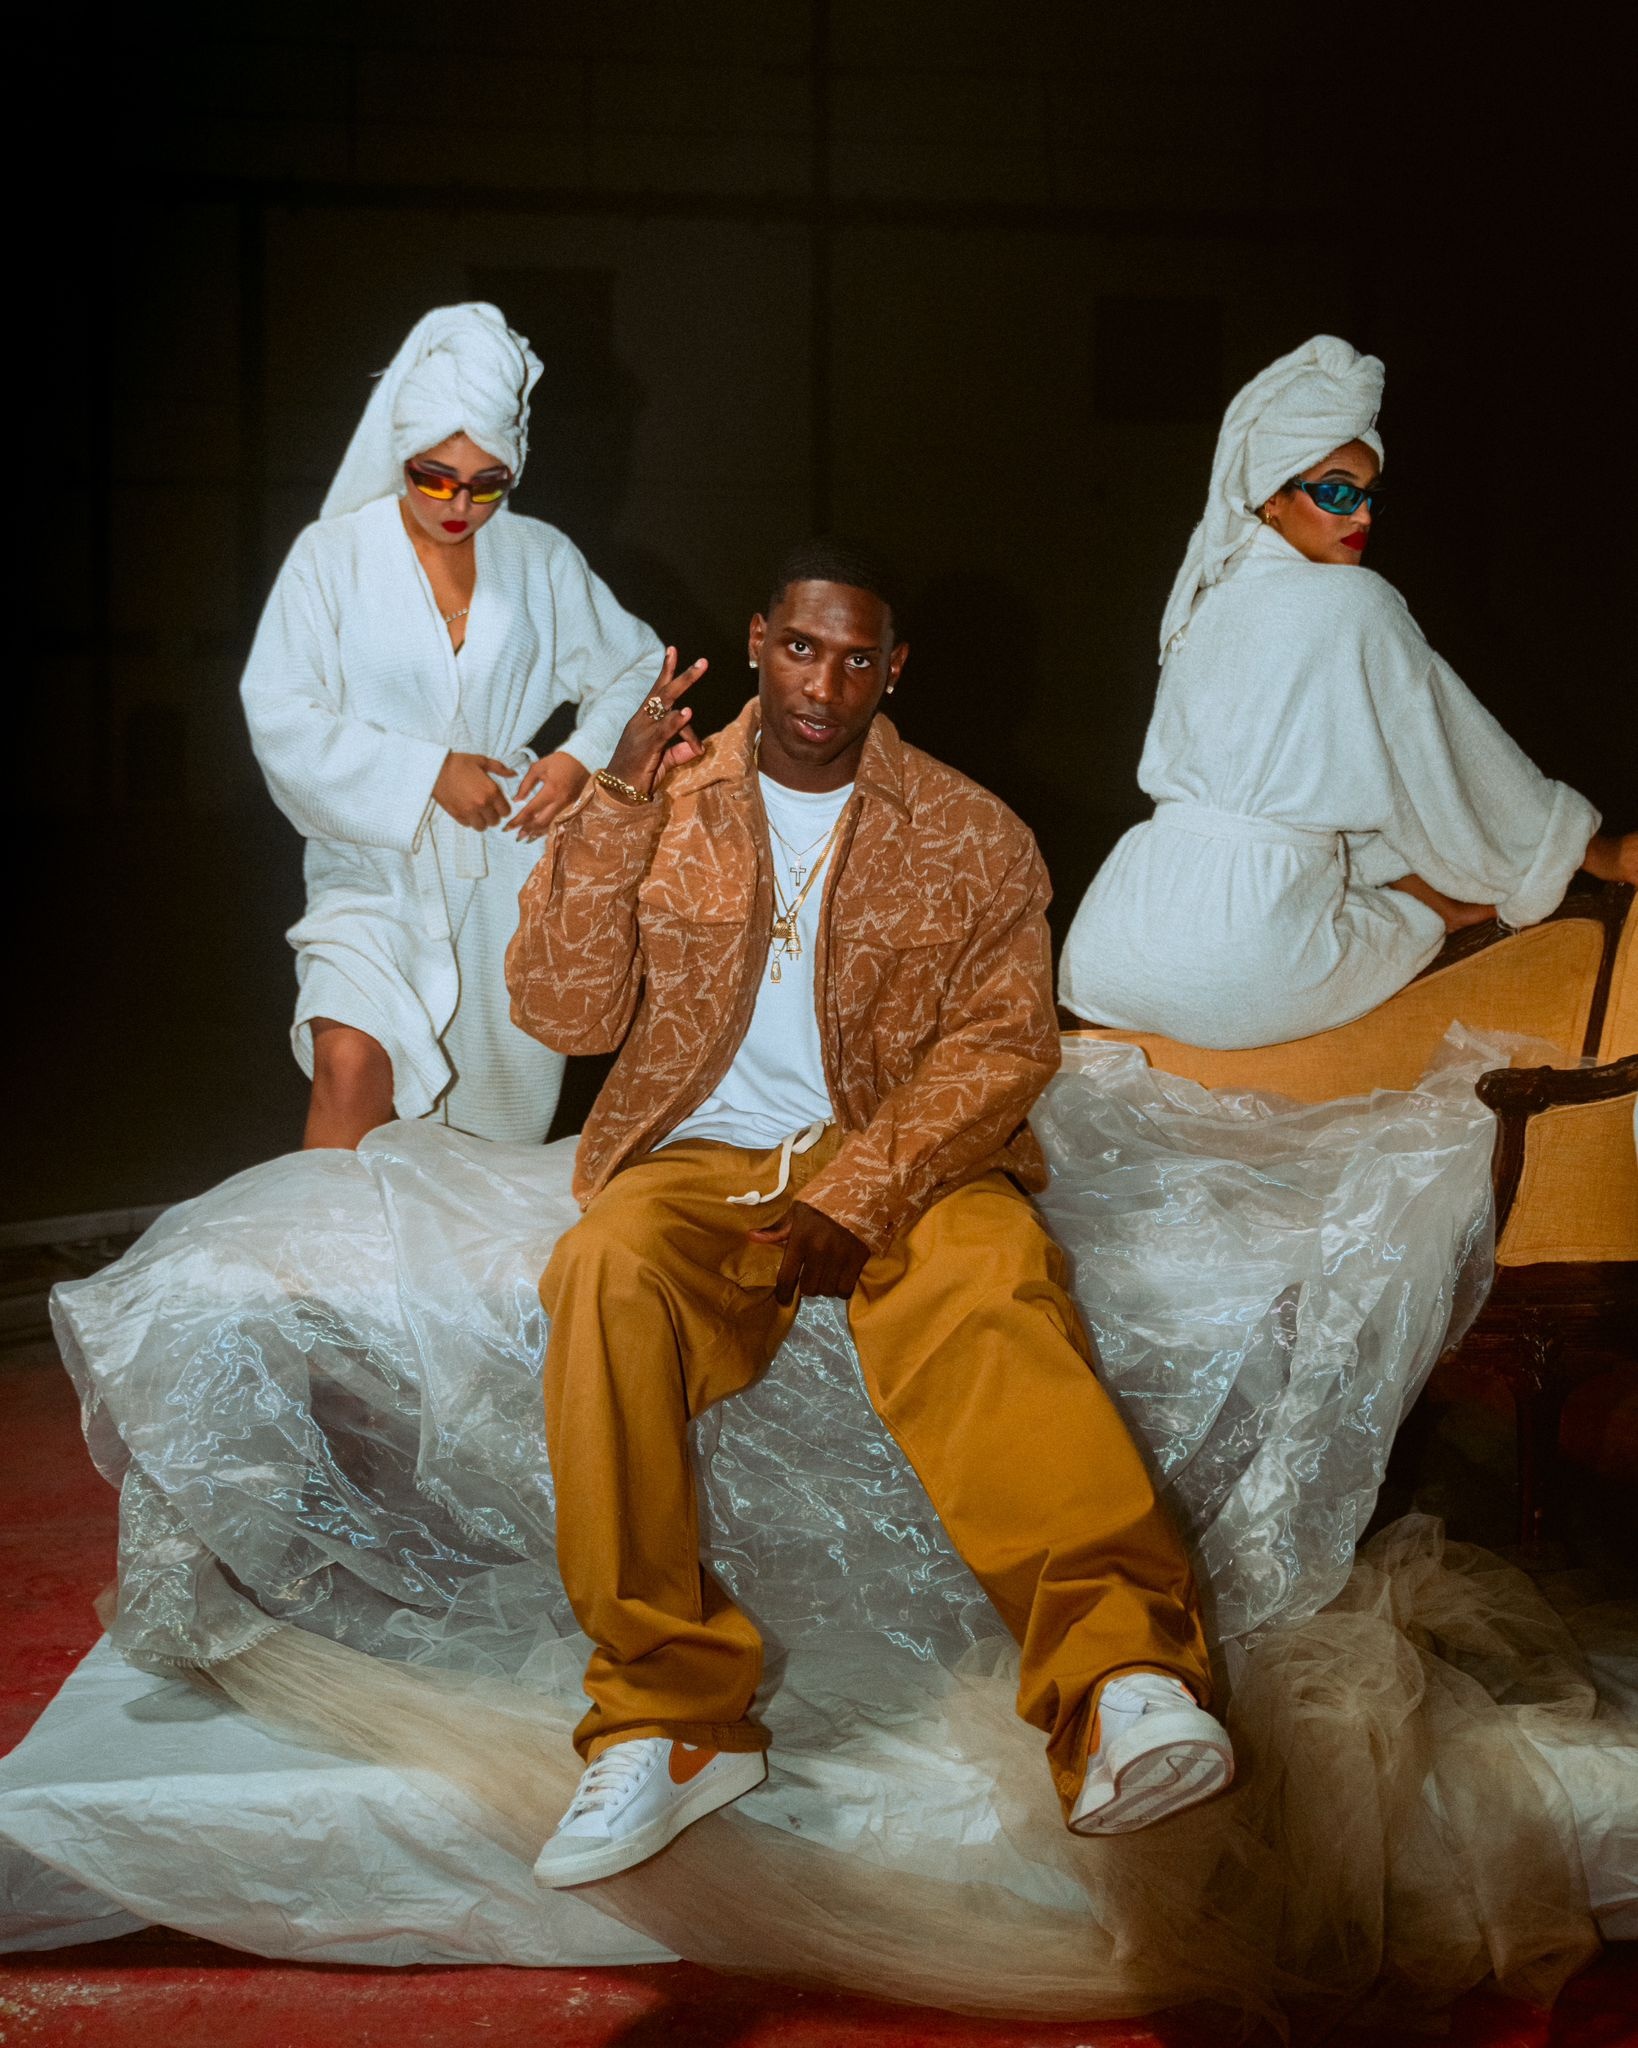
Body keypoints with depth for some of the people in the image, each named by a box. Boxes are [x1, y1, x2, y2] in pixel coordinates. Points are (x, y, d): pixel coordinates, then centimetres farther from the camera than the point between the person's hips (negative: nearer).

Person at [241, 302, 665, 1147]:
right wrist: (426, 772, -13)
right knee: (352, 1061, -23)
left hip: (510, 870, 3)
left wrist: (583, 758, -5)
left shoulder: (541, 559, 6)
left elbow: (634, 668, 15)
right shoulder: (332, 556, -2)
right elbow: (282, 720, -7)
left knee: (506, 1097, 4)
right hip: (377, 867, -2)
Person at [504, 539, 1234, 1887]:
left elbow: (1002, 1043, -1)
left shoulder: (971, 838, 8)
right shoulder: (660, 805, 10)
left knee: (994, 1283, -35)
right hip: (701, 1159, 1)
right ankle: (670, 1716, -30)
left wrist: (856, 1190, -16)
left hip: (903, 1165, -1)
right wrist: (618, 813, -11)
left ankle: (1121, 1679, -50)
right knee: (607, 1275, -33)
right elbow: (563, 1015, 2)